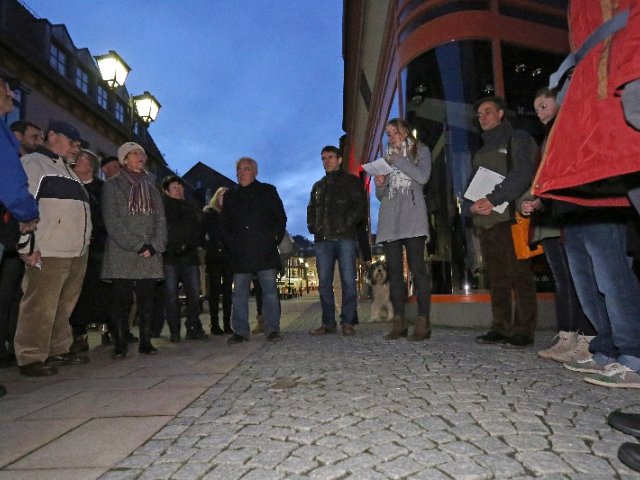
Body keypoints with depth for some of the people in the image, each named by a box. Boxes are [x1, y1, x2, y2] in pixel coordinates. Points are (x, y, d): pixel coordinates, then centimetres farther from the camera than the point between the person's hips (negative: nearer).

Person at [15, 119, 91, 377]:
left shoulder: (67, 169, 25)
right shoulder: (32, 162, 0)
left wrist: (84, 244, 18)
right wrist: (29, 246, -14)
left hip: (77, 252, 8)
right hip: (48, 252, -8)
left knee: (65, 306, 13)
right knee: (40, 307, -5)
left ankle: (59, 351, 23)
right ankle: (30, 358, 5)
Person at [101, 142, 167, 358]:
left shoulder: (151, 188, 19)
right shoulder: (112, 185, 7)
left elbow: (161, 220, 11)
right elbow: (112, 221, -5)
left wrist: (154, 246, -5)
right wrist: (137, 246, -12)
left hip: (150, 256, 4)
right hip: (122, 254, -3)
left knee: (147, 299, 2)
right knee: (122, 299, -3)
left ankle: (145, 341, 10)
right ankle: (119, 345, 5)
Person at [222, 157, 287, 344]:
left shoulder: (268, 191, 11)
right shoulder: (230, 195, 18)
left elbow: (281, 217, 9)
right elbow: (225, 224, 18)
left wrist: (274, 238, -1)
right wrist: (230, 243, 4)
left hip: (265, 251, -2)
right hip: (240, 253, 2)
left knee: (270, 290, -2)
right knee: (239, 292, 3)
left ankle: (272, 329, 5)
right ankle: (240, 332, 10)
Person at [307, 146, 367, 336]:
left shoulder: (351, 181, 12)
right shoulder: (318, 186, 26)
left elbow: (360, 205, 1)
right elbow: (311, 210, 27)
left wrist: (347, 224, -10)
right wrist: (312, 226, 8)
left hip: (345, 238, -4)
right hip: (323, 240, 4)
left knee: (348, 281, -6)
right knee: (324, 282, 1)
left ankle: (347, 322, 0)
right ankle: (328, 323, 7)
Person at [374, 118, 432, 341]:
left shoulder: (421, 150, 13)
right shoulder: (386, 156, 23)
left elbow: (422, 177, -7)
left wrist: (398, 160, -5)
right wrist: (379, 185, 0)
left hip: (412, 218, -4)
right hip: (389, 220, 4)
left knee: (417, 268, -10)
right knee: (394, 270, 0)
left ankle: (423, 322, -8)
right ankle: (399, 321, 4)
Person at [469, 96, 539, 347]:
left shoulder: (518, 139, 6)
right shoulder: (481, 151, 26)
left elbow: (522, 175, -10)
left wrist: (493, 199, -18)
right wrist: (473, 204, 0)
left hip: (510, 218, -6)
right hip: (484, 220, 7)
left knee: (519, 275, -7)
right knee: (496, 278, 6)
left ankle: (523, 330, -2)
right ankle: (501, 328, 10)